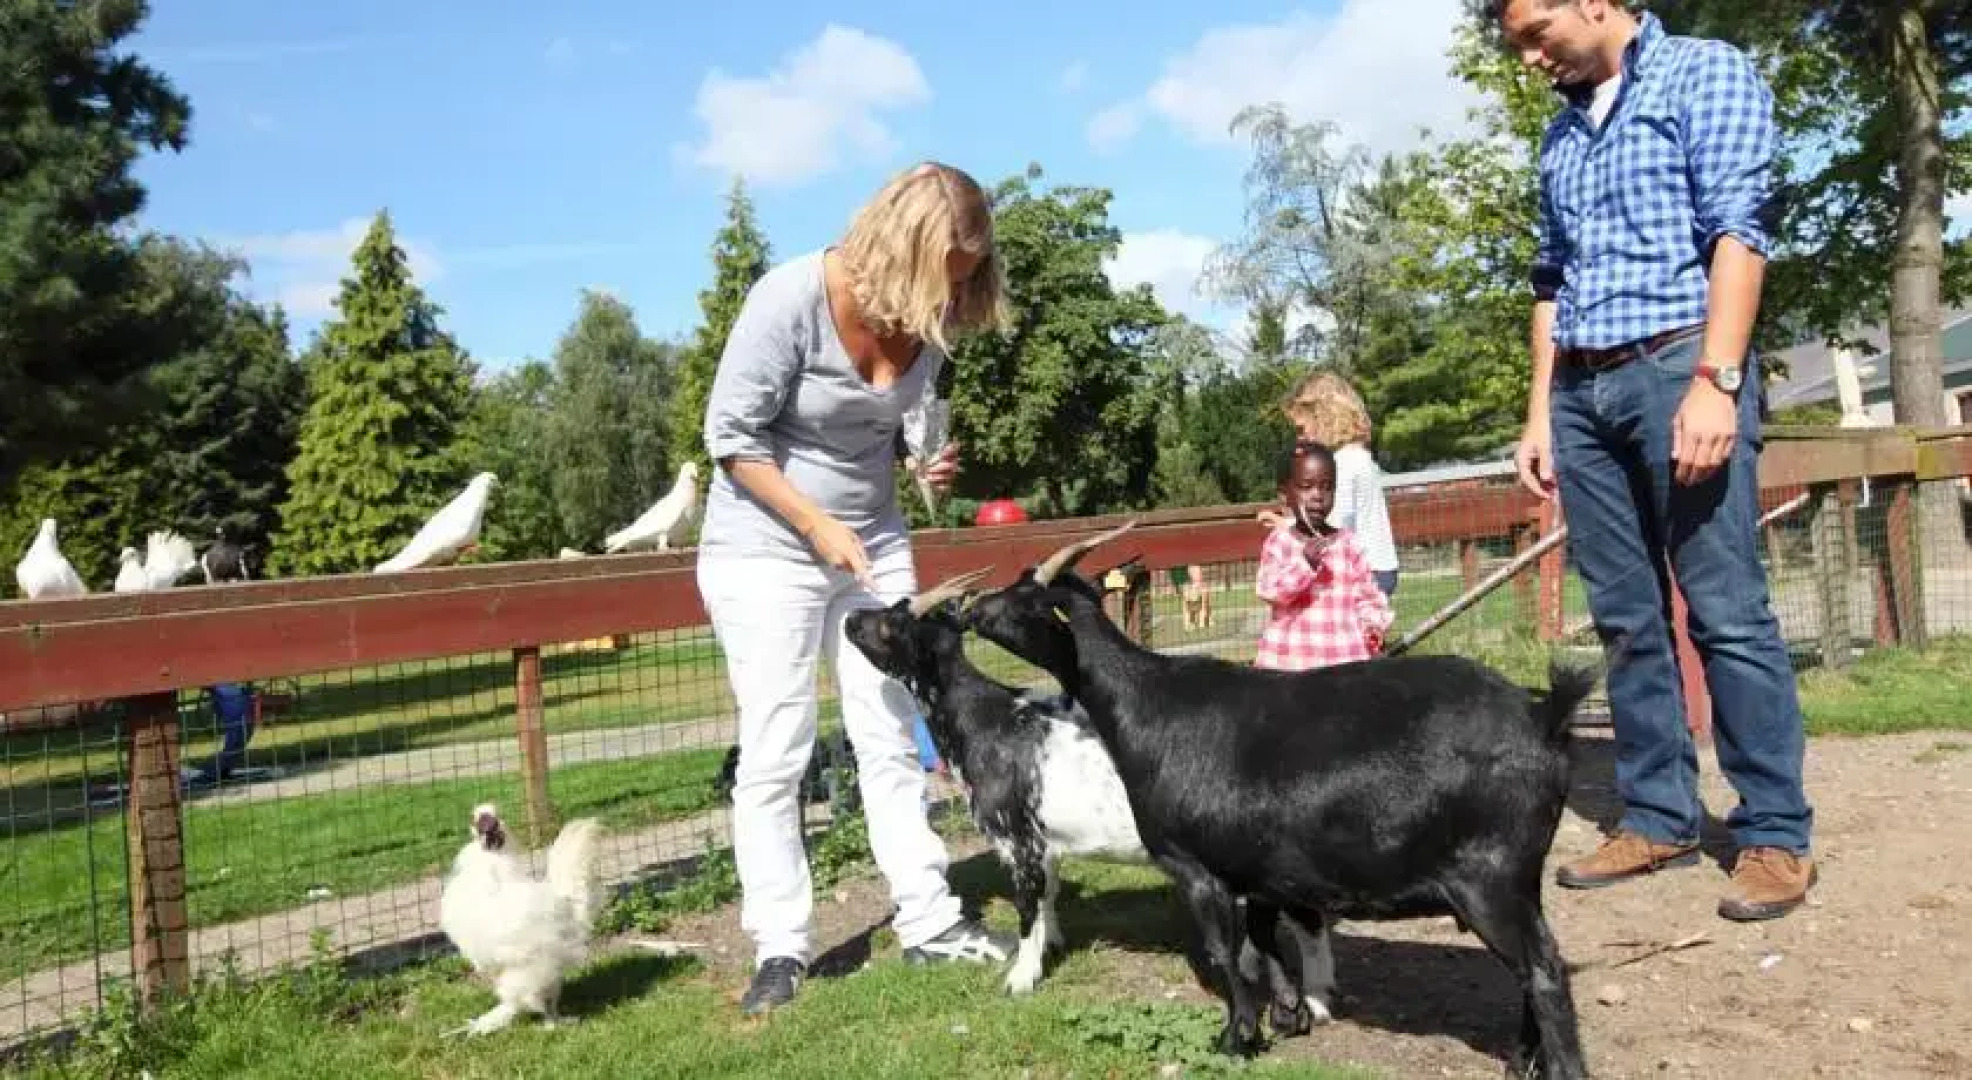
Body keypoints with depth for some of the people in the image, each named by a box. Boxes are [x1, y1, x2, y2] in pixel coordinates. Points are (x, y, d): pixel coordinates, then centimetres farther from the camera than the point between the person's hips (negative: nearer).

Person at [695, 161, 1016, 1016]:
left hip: (873, 544, 6)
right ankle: (779, 950, 8)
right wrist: (815, 524, -18)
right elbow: (731, 434, -16)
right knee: (774, 752, -2)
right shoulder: (790, 299, -22)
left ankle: (927, 921, 15)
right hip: (765, 547, -5)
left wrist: (930, 461, -4)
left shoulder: (928, 314, -5)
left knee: (892, 739, 7)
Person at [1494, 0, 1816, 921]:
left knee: (1728, 615, -6)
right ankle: (1658, 818, 14)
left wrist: (1715, 381, -19)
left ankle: (1775, 834, 2)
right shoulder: (1561, 134, 21)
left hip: (1678, 366, -6)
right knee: (1625, 621, 6)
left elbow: (1737, 233, -9)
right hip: (1582, 390, 7)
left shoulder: (1706, 75, 2)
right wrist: (1539, 412, 15)